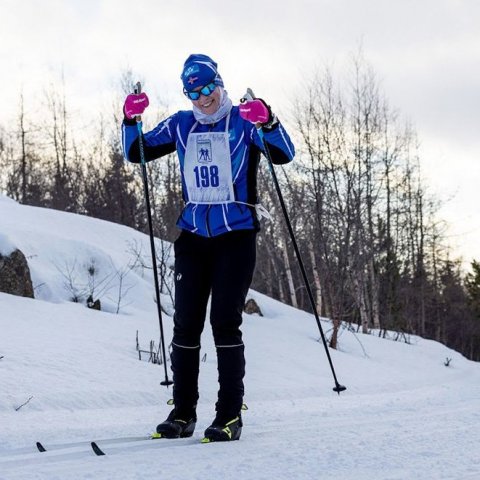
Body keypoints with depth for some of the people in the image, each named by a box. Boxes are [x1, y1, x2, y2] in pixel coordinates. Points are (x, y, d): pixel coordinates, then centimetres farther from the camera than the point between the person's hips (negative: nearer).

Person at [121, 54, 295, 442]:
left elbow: (285, 155, -13)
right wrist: (132, 119, -5)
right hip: (193, 234, 4)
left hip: (236, 235, -4)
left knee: (225, 321, -9)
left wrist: (268, 122, -30)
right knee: (186, 322, 3)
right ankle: (183, 412, 10)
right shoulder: (181, 125, 10)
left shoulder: (243, 121, -1)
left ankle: (230, 415, -5)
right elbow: (136, 153, 14)